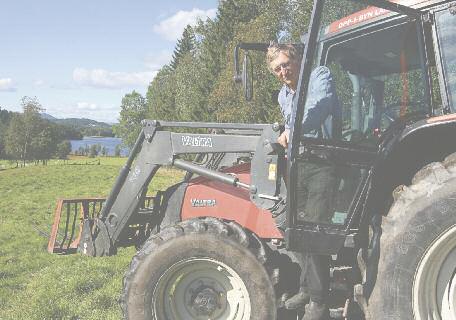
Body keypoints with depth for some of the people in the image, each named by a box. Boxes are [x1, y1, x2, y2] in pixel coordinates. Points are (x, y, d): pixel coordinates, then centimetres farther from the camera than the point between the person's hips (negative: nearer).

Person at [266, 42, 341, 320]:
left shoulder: (320, 76, -6)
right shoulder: (284, 96, 17)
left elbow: (321, 103, -29)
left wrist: (293, 128, -42)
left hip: (323, 164, -7)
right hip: (297, 164, 7)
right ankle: (308, 288, 22)